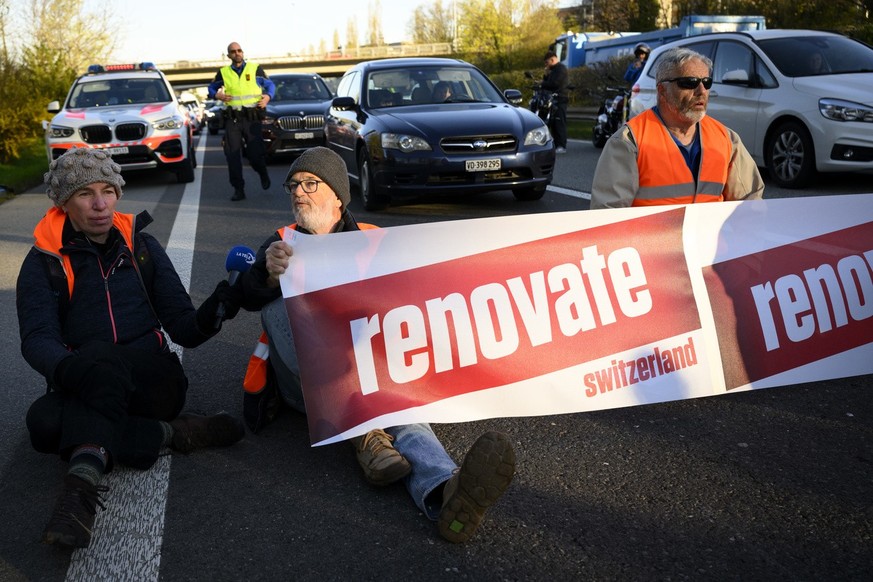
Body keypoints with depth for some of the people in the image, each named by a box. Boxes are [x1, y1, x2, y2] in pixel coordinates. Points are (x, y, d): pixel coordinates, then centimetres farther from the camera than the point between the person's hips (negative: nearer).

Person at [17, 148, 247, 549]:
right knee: (43, 420, -32)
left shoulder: (142, 246, 12)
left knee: (102, 362, -32)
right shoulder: (44, 262, 7)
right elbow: (37, 339, -8)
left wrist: (209, 316, -18)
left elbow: (182, 328, 7)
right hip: (81, 388, 1)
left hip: (150, 378, 0)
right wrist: (68, 368, -33)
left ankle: (84, 478, -40)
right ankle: (169, 432, -25)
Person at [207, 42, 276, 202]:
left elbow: (270, 85, 13)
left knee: (255, 153, -4)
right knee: (232, 155, -4)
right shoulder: (223, 72, 11)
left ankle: (263, 174, 31)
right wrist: (217, 95, -1)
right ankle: (238, 189, 3)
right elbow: (211, 88, 21)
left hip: (252, 118, -2)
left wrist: (268, 96, -7)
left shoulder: (255, 69, 7)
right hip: (232, 118, 2)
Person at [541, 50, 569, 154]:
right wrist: (546, 74, 7)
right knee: (553, 123, 8)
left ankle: (562, 146, -16)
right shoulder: (553, 69, 24)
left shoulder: (560, 68, -8)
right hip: (553, 99, 10)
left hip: (559, 99, -10)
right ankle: (556, 145, 11)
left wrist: (542, 85, -6)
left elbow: (554, 83, -19)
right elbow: (547, 81, 23)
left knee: (559, 122, -13)